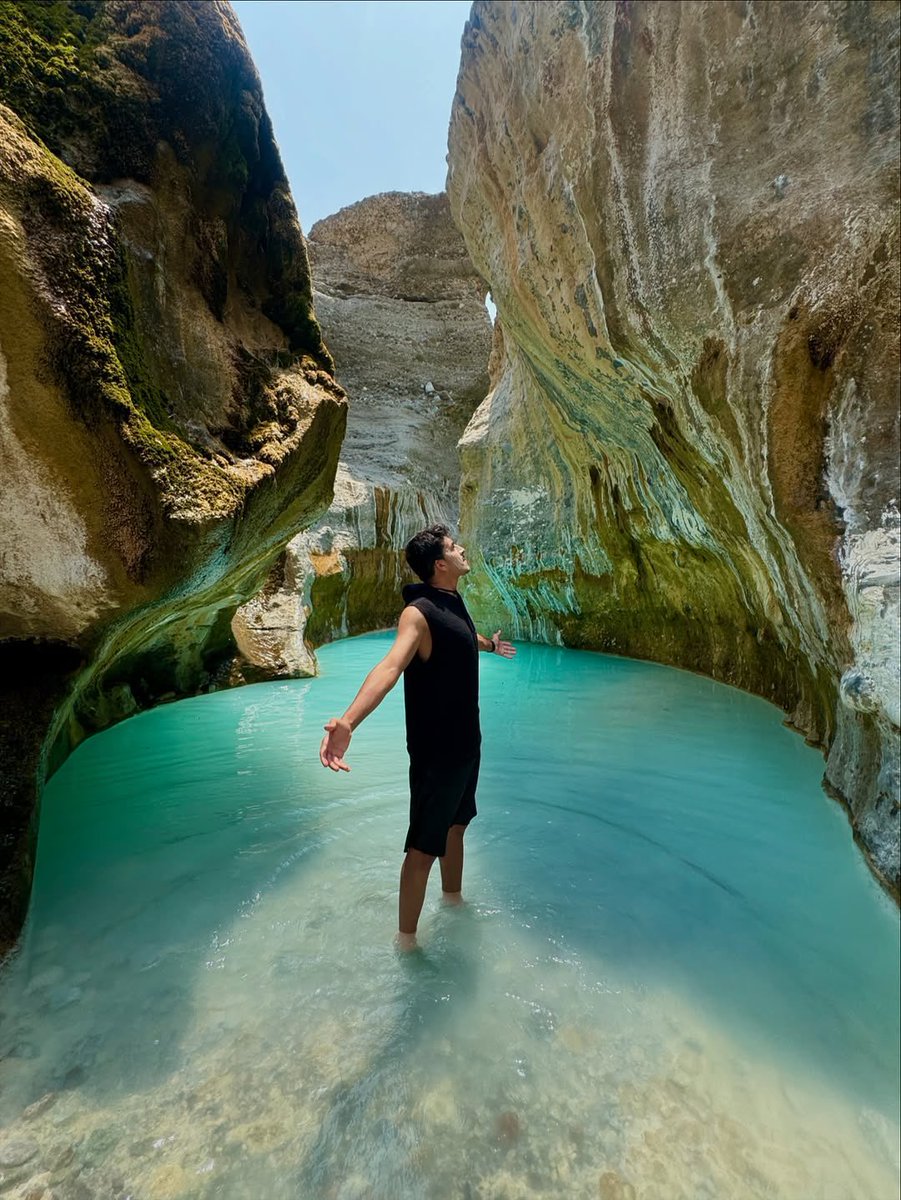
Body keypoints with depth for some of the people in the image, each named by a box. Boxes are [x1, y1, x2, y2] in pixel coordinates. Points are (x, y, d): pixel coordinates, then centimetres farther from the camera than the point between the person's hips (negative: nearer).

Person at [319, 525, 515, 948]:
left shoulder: (453, 602, 4)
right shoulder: (419, 612, -24)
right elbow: (391, 664, -41)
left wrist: (490, 644, 50)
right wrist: (348, 721, -57)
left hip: (466, 741, 9)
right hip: (436, 749, -9)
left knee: (456, 824, 26)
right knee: (424, 846, 6)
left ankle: (453, 899, 49)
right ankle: (406, 938, 27)